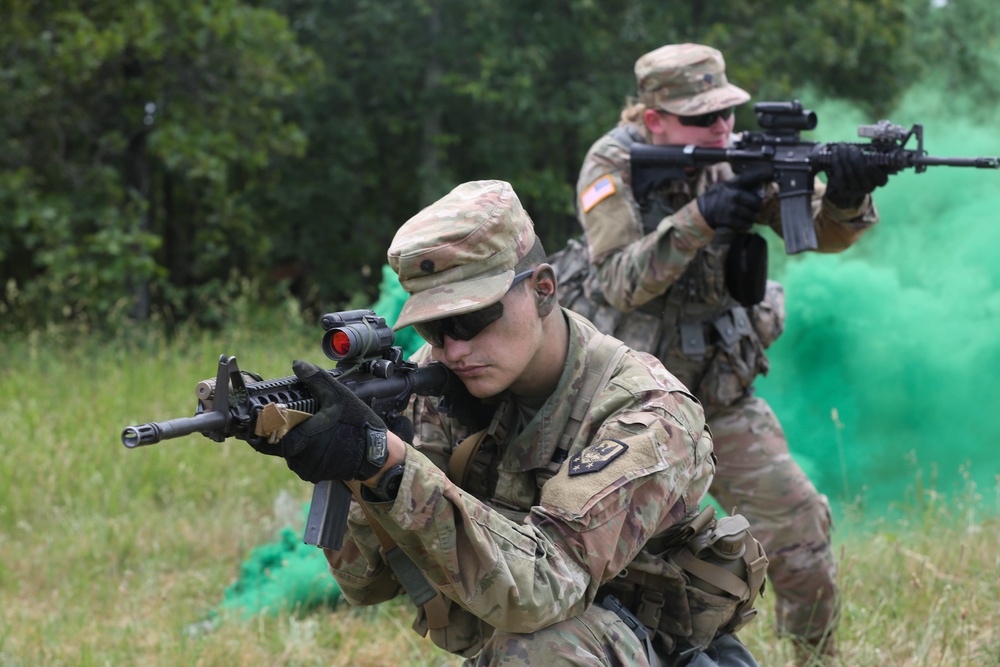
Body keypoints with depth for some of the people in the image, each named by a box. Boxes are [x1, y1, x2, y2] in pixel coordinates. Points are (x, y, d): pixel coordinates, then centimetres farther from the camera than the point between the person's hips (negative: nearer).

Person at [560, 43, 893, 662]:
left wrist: (846, 195, -37)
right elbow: (623, 283, -24)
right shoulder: (613, 166, -14)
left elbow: (824, 234, -14)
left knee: (801, 529, -2)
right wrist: (699, 218, -37)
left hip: (721, 395, 3)